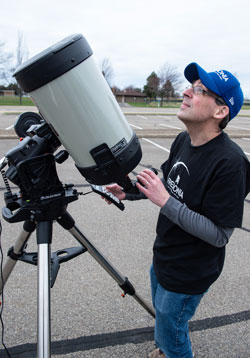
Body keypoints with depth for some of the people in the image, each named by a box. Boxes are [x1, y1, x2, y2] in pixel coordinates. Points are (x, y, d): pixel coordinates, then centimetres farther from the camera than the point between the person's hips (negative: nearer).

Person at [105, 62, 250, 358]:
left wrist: (165, 201, -32)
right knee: (160, 310, 32)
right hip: (162, 257, 8)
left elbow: (220, 235, -28)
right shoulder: (184, 140, -5)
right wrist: (130, 192, -2)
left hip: (187, 275, -8)